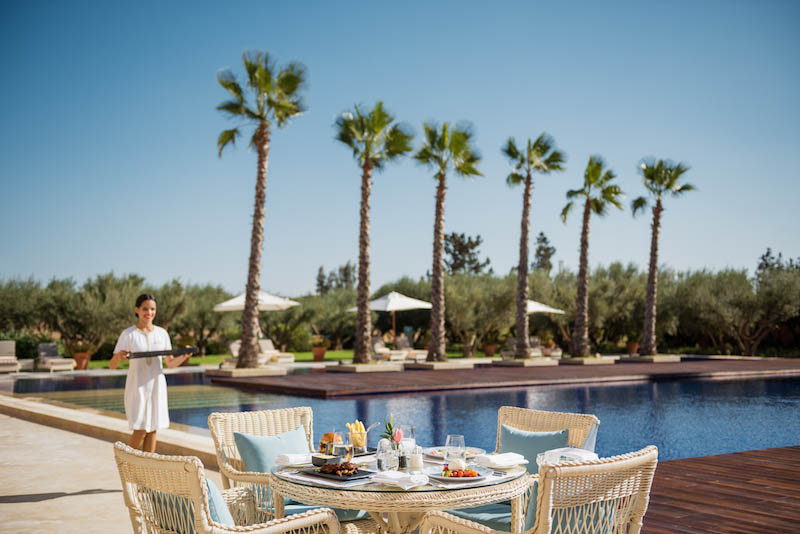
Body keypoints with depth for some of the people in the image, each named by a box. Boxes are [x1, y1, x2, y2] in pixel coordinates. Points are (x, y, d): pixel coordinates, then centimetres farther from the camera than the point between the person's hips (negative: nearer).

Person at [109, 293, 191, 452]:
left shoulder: (162, 333, 6)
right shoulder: (128, 334, -5)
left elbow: (170, 363, 13)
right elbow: (112, 365, -7)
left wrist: (183, 357, -7)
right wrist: (118, 357, -29)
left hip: (156, 386, 4)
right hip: (137, 386, -4)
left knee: (152, 429, 4)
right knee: (140, 430, -7)